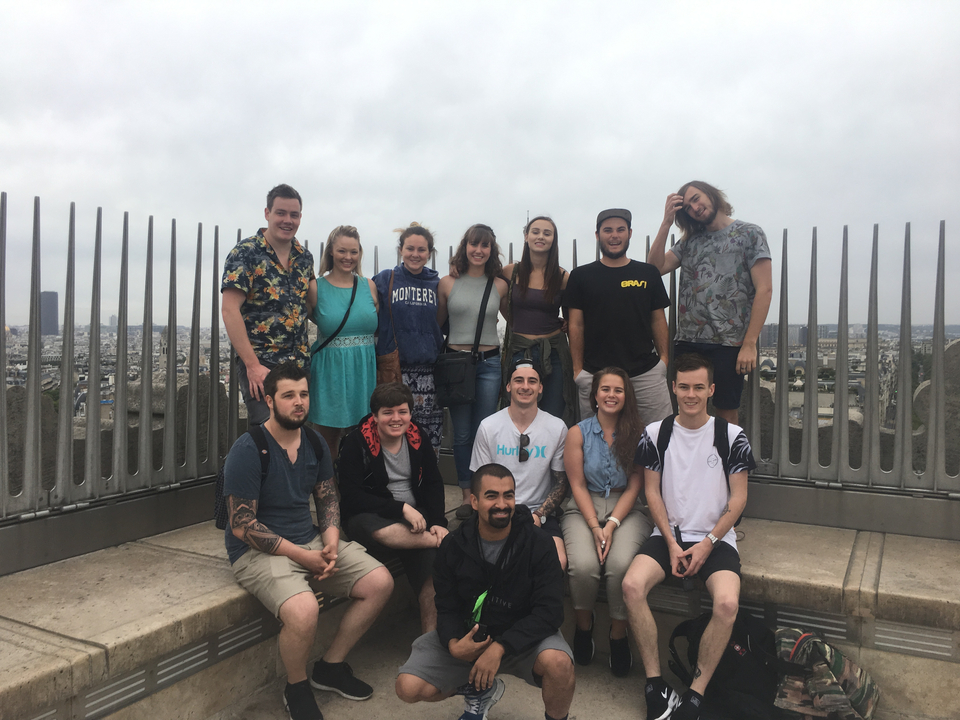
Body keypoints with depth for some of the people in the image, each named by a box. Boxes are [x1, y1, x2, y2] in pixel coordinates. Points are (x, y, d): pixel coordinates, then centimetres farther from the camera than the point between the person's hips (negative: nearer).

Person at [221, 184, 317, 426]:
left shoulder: (304, 257, 9)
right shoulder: (245, 253, -8)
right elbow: (229, 310, -15)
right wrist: (252, 365, -19)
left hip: (301, 364, 6)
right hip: (261, 366, -5)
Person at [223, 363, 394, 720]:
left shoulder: (315, 443, 5)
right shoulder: (247, 451, -16)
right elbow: (242, 526, -18)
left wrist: (331, 544, -7)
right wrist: (302, 556, -19)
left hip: (310, 541, 7)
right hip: (258, 551, -7)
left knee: (380, 582, -5)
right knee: (303, 610, -33)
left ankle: (331, 666, 13)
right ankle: (296, 688, 0)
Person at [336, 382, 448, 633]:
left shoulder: (417, 438, 6)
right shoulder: (356, 443, -8)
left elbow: (433, 483, 10)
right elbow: (351, 497, -15)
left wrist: (438, 522, -8)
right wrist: (401, 508, -22)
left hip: (415, 515, 3)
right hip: (368, 515, -3)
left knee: (430, 556, -27)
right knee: (382, 531, -40)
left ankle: (431, 634, -16)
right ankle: (446, 541, -21)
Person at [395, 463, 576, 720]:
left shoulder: (537, 544, -15)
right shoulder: (452, 546, -6)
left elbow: (550, 611, -20)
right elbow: (447, 609, 0)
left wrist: (500, 647, -30)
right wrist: (453, 644, -23)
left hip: (522, 636, -2)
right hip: (467, 635, 3)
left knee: (558, 662, -34)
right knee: (408, 688, -12)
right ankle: (480, 690, 18)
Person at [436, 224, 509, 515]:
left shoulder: (500, 285, 6)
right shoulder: (448, 284, 3)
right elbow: (437, 324, 10)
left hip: (489, 363, 1)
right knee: (461, 434, 5)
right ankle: (467, 495, 16)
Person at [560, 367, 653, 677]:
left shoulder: (638, 433, 2)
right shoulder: (578, 433, 3)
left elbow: (634, 487, -2)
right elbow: (578, 485, 0)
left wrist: (611, 525, -13)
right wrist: (594, 527, -12)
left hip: (627, 510, 0)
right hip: (584, 509, 0)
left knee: (620, 564, -29)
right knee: (584, 565, -27)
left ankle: (619, 634, -3)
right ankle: (584, 624, 5)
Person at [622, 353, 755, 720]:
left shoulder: (732, 436, 1)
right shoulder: (655, 433, 4)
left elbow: (738, 498, 1)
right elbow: (652, 492, 4)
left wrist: (707, 543, -9)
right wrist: (672, 543, -6)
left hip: (715, 538, -1)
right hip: (668, 534, 1)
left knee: (727, 603, -29)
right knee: (632, 585, -26)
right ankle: (655, 684, -12)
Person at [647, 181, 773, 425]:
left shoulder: (749, 233, 1)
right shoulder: (690, 240, 15)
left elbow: (764, 289, -6)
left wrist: (750, 344, -14)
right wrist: (666, 223, -2)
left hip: (728, 344, -4)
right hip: (686, 342, 4)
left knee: (727, 414, 4)